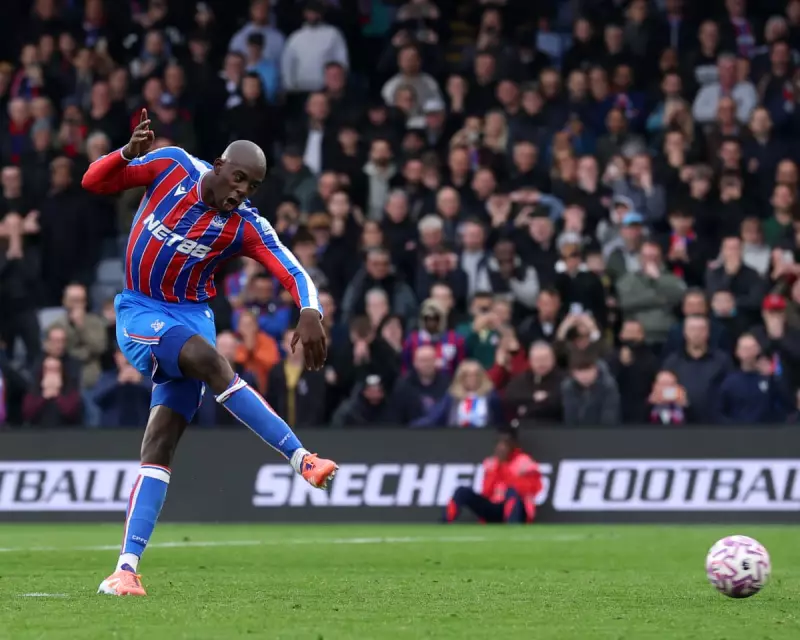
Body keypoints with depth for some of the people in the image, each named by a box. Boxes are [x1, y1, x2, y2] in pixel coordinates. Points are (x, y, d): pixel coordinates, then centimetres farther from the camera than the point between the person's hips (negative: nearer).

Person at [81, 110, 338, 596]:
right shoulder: (172, 166, -8)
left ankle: (127, 566, -9)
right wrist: (129, 153, -26)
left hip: (191, 316, 2)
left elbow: (296, 275, -17)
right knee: (212, 361, -31)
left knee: (160, 445, -8)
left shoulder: (247, 226, -8)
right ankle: (303, 460, -35)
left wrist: (310, 312, -39)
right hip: (140, 314, -2)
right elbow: (94, 182, -5)